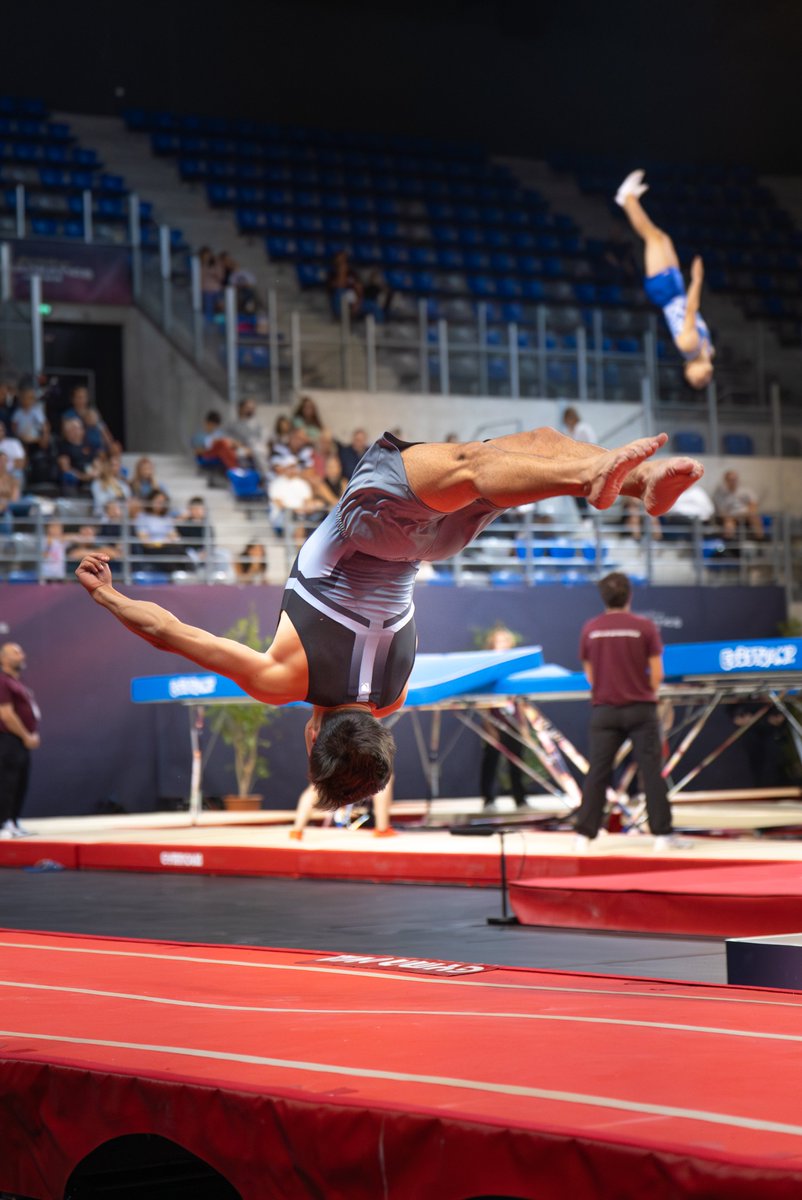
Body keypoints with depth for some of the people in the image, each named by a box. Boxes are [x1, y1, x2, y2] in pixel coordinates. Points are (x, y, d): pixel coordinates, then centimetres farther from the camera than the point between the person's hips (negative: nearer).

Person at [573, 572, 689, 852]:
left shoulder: (590, 630, 1)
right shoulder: (645, 627, -6)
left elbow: (590, 674, 9)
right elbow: (656, 674, -4)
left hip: (604, 710, 2)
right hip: (640, 708, -2)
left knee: (597, 773, 5)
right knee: (651, 771, 1)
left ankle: (584, 834, 4)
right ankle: (662, 834, 0)